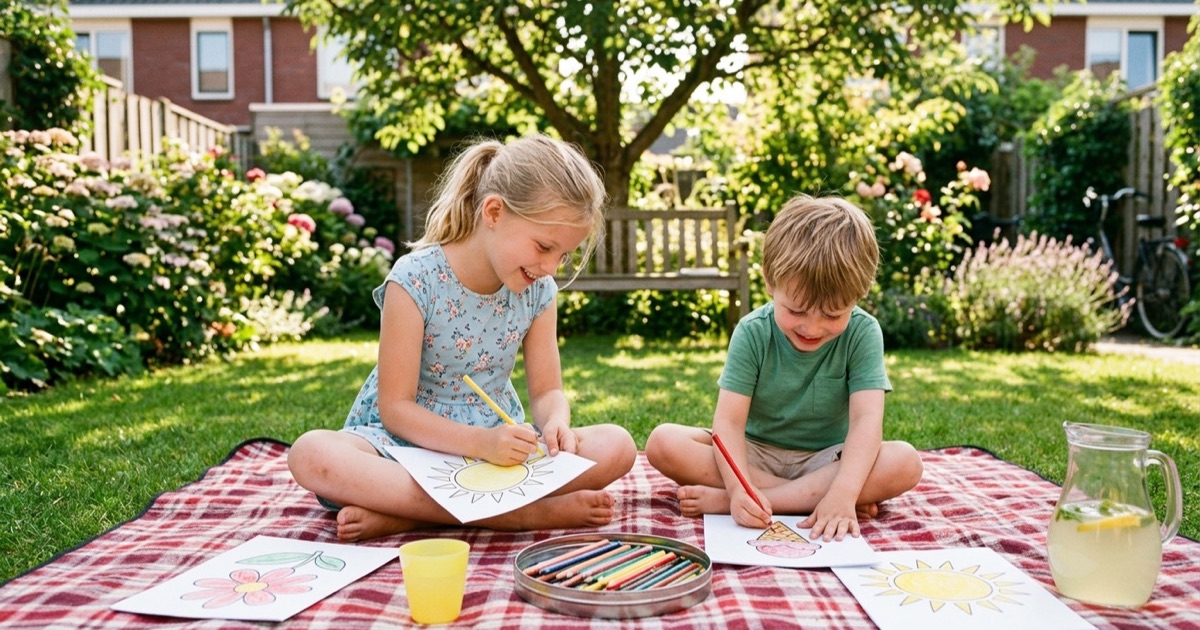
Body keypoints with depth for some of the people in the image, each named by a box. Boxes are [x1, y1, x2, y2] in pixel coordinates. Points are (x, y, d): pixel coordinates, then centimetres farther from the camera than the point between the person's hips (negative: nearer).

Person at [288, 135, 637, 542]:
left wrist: (556, 421, -21)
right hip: (409, 441, -3)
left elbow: (547, 390, 4)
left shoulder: (538, 290, -2)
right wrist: (479, 442, -30)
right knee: (310, 454, -35)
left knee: (617, 447, -20)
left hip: (497, 445, 4)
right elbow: (395, 406, -16)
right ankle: (526, 513, -36)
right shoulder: (416, 280, -16)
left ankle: (406, 513, -27)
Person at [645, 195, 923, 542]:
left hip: (826, 459, 1)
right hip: (755, 454, 0)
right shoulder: (752, 332, -13)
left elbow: (866, 419, -23)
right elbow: (729, 419, -20)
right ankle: (811, 495, -25)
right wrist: (739, 488, -38)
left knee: (905, 462, -29)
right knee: (663, 443, -23)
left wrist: (843, 494, -39)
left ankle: (721, 501, -33)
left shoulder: (862, 332, -13)